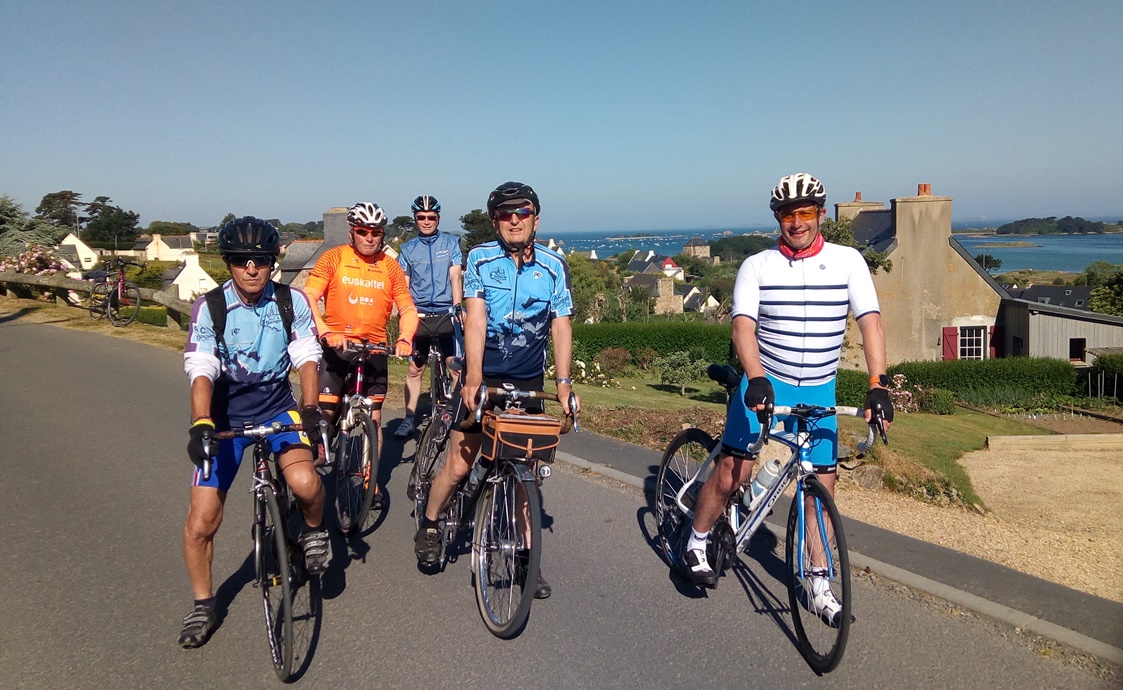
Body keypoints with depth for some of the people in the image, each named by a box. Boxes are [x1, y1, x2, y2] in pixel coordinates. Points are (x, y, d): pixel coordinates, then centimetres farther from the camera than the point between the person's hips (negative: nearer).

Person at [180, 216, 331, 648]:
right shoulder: (209, 308, -13)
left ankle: (314, 530, 5)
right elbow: (201, 372, -21)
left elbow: (307, 359, -13)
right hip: (225, 417, 0)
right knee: (200, 524, -3)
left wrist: (310, 409, -30)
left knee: (304, 481, -30)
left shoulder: (293, 302, -9)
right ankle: (203, 605, 24)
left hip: (279, 409, 0)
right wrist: (200, 425, -37)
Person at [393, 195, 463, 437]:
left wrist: (457, 307, -13)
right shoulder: (408, 249, 9)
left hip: (446, 315, -1)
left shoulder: (451, 243, 5)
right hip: (420, 316, 2)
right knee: (415, 369, 6)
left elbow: (455, 277, -2)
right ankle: (409, 419, 15)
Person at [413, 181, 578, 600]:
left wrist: (564, 383, -16)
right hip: (482, 377, -1)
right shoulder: (480, 259, -8)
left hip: (528, 383, 2)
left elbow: (561, 327, -6)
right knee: (459, 466, 0)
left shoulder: (554, 266, -4)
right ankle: (429, 526, 28)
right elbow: (475, 317, -17)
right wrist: (473, 377, -27)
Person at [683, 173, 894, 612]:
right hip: (764, 384, -1)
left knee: (822, 487, 4)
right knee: (731, 472, -5)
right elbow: (743, 326, -17)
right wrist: (756, 379, -35)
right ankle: (697, 543, 20)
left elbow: (870, 322, -10)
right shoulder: (757, 266, -6)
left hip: (819, 391, 2)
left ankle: (819, 586, 20)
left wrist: (878, 386, -23)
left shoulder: (848, 261, -3)